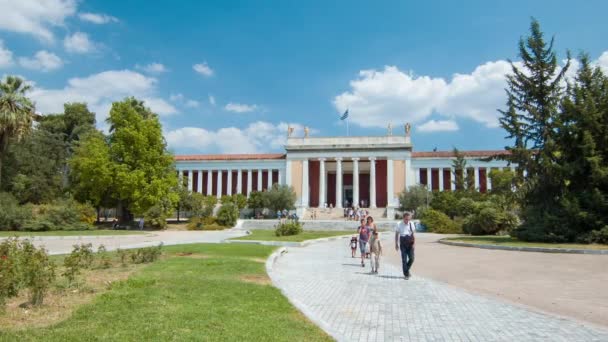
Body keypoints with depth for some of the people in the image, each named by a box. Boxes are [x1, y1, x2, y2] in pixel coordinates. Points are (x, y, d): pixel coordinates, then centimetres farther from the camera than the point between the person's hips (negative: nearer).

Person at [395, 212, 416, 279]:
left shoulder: (411, 224, 1)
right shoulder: (399, 224, -5)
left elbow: (413, 233, 9)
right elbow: (396, 234, 3)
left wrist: (414, 242, 0)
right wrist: (396, 244, 4)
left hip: (410, 243, 2)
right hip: (403, 244, -2)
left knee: (411, 258, -2)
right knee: (404, 259, -2)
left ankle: (407, 270, 25)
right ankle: (406, 274, 9)